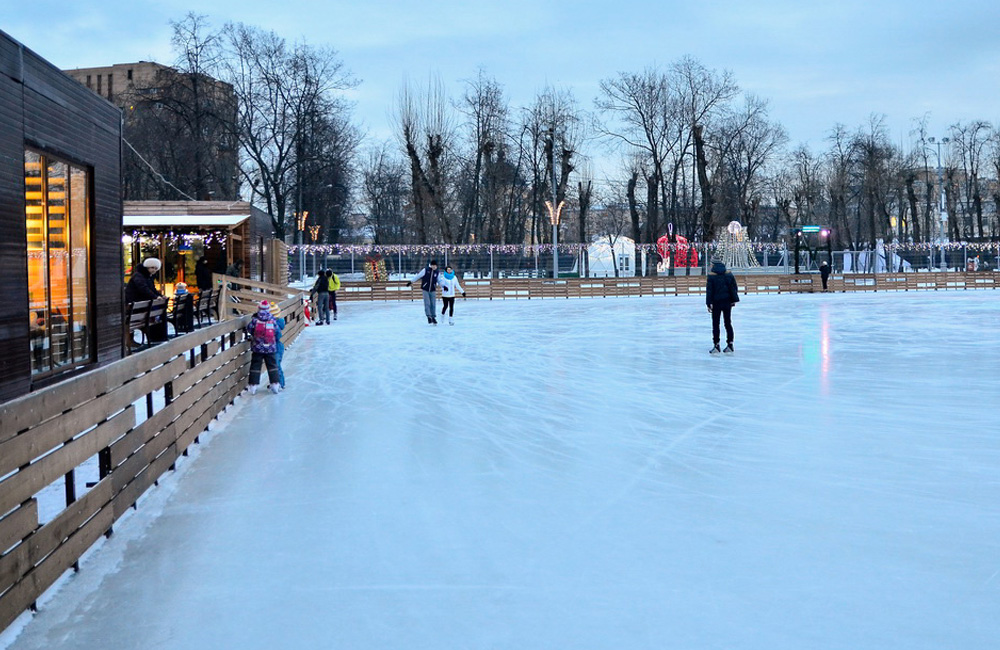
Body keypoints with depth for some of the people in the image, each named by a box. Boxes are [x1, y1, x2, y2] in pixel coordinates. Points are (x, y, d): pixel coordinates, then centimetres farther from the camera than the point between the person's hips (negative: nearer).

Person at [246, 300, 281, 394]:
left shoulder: (255, 320, -10)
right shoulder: (273, 320, -6)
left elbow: (249, 329, -1)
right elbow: (277, 331, 1)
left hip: (257, 348, -1)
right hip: (270, 348, 1)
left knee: (255, 365, 7)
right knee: (272, 365, 11)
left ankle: (253, 385, 6)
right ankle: (275, 383, 7)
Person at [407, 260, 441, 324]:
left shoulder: (436, 272, 3)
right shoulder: (425, 270, -8)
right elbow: (418, 276, -3)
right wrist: (411, 281, -3)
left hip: (432, 290, 3)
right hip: (425, 290, -3)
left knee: (433, 304, 2)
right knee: (427, 303, -10)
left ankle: (433, 317, 11)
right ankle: (429, 316, -5)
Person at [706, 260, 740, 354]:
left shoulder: (711, 276, -8)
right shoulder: (729, 275, 4)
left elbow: (709, 291, -9)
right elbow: (734, 287, 7)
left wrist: (709, 303, -6)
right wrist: (734, 300, 13)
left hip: (716, 302, -4)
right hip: (727, 302, 4)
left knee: (715, 324, 2)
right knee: (728, 323, 11)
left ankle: (716, 346, 0)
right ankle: (730, 345, 10)